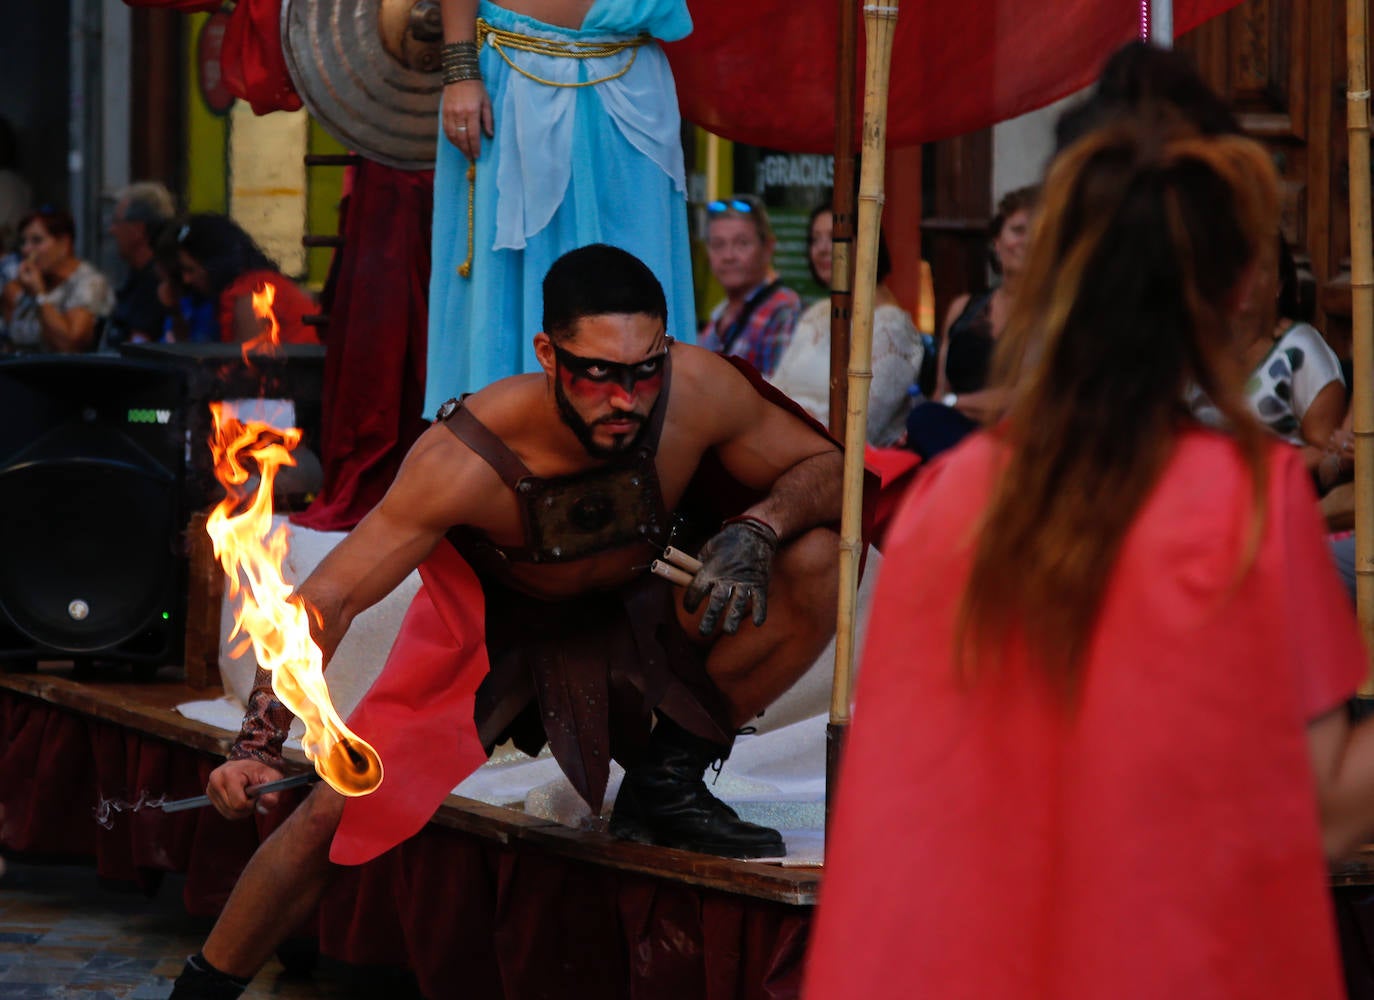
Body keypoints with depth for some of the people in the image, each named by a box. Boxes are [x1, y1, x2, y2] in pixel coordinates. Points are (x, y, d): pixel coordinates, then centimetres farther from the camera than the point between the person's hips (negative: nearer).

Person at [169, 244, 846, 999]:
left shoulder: (697, 392, -31)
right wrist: (257, 745, -45)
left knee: (818, 560, -21)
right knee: (337, 808, -14)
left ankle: (666, 783, -5)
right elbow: (330, 597, -33)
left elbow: (826, 469, -14)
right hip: (489, 622, -2)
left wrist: (756, 532, -37)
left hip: (638, 612, 3)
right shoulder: (468, 457, -37)